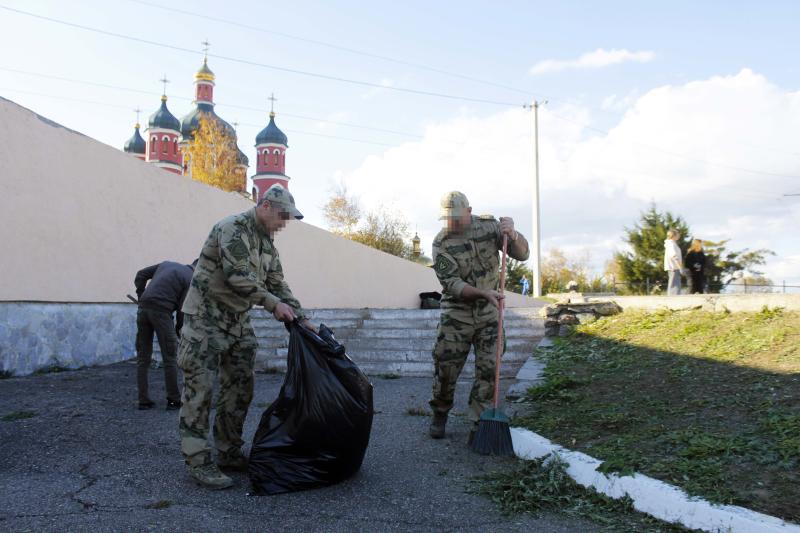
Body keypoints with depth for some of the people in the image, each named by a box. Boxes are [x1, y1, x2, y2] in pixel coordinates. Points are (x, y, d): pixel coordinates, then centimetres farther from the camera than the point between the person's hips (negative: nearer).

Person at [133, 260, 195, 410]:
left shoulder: (167, 264, 20)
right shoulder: (190, 279, 1)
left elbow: (141, 275, 17)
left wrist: (141, 297, 17)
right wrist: (178, 329, 11)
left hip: (143, 308, 6)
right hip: (161, 311, -6)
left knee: (143, 357, 11)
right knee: (170, 358, 4)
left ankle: (143, 400, 13)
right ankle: (174, 400, 9)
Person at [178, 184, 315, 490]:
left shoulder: (267, 243, 12)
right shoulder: (233, 229, -16)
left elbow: (278, 285, 14)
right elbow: (238, 276, -26)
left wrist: (302, 319, 7)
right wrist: (273, 304, -21)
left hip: (238, 322, 9)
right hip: (206, 319, -9)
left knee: (239, 389, 9)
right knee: (200, 390, -5)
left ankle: (229, 453, 20)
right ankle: (198, 462, 1)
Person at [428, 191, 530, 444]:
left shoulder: (489, 225, -2)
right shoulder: (441, 243, -9)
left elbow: (522, 254, -3)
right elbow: (451, 284, -17)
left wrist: (512, 235, -25)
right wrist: (483, 292, -31)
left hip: (489, 312, 2)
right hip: (456, 314, -1)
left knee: (488, 370, -3)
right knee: (445, 368, 2)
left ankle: (478, 426, 8)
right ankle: (439, 414, 27)